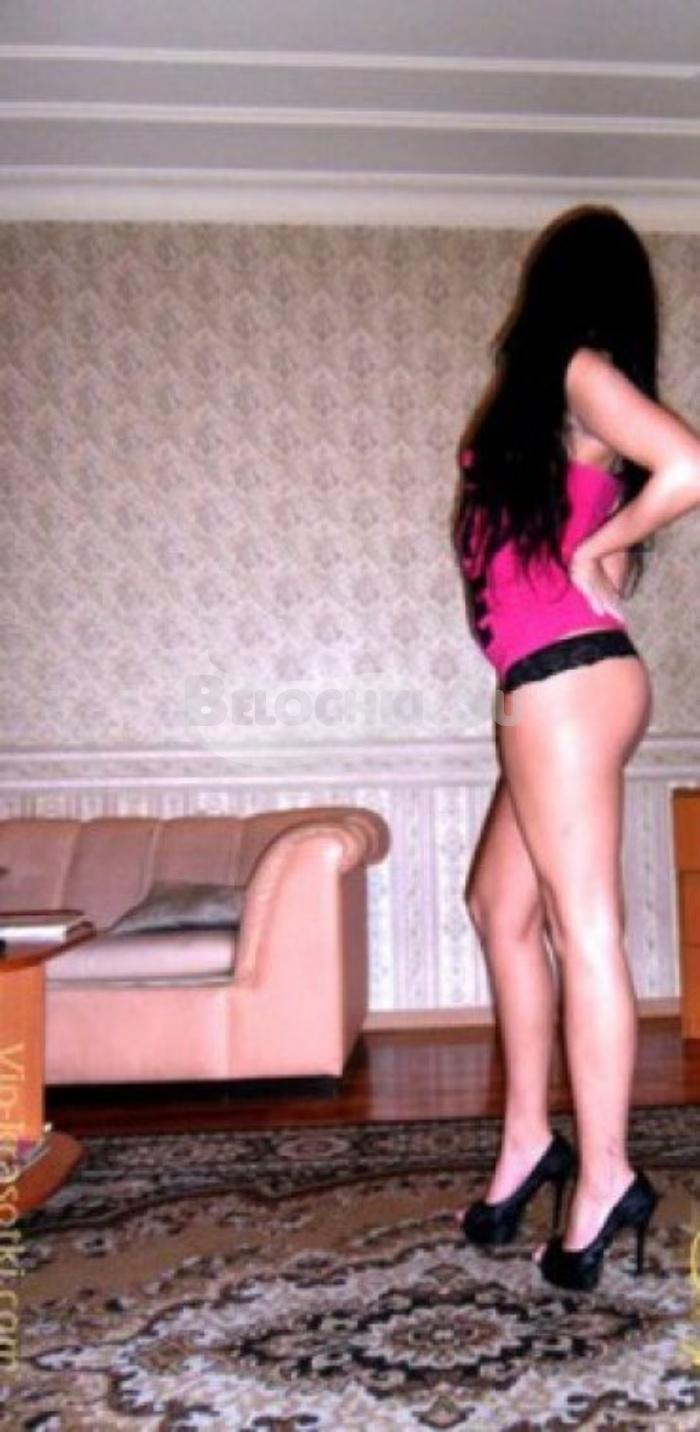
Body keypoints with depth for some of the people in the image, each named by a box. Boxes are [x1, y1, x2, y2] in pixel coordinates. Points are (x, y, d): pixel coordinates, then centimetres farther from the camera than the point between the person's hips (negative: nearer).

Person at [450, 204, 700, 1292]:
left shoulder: (576, 371, -5)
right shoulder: (566, 392, 21)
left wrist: (594, 552, -8)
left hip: (565, 677, -10)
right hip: (559, 682, 10)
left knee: (582, 926, -5)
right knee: (500, 908, 13)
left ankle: (604, 1178, 4)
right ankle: (529, 1141, 22)